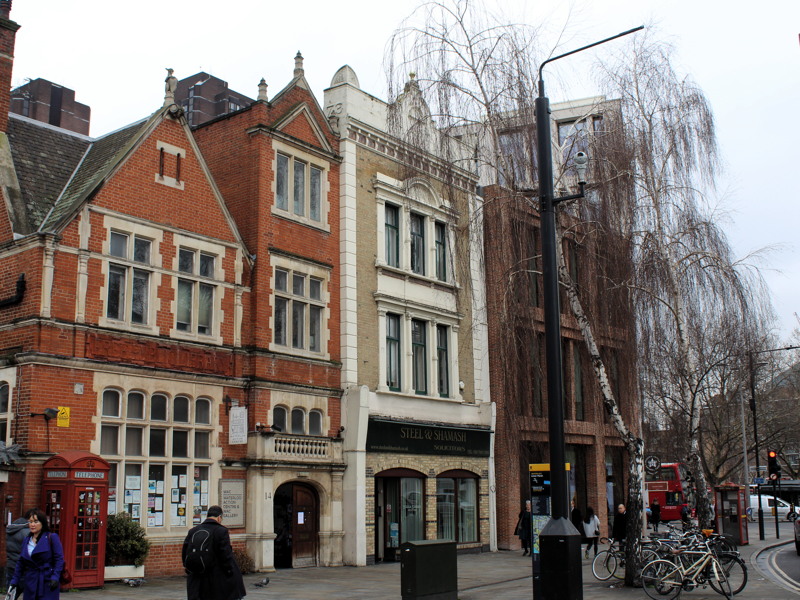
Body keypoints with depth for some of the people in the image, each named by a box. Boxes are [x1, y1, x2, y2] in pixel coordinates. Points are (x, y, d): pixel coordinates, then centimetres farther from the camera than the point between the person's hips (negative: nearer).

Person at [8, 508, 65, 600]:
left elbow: (59, 559, -8)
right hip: (30, 582, 6)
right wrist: (14, 580, 12)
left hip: (47, 582, -6)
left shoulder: (52, 537, -5)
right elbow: (20, 562, 18)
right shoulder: (26, 540, 13)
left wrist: (55, 577, -17)